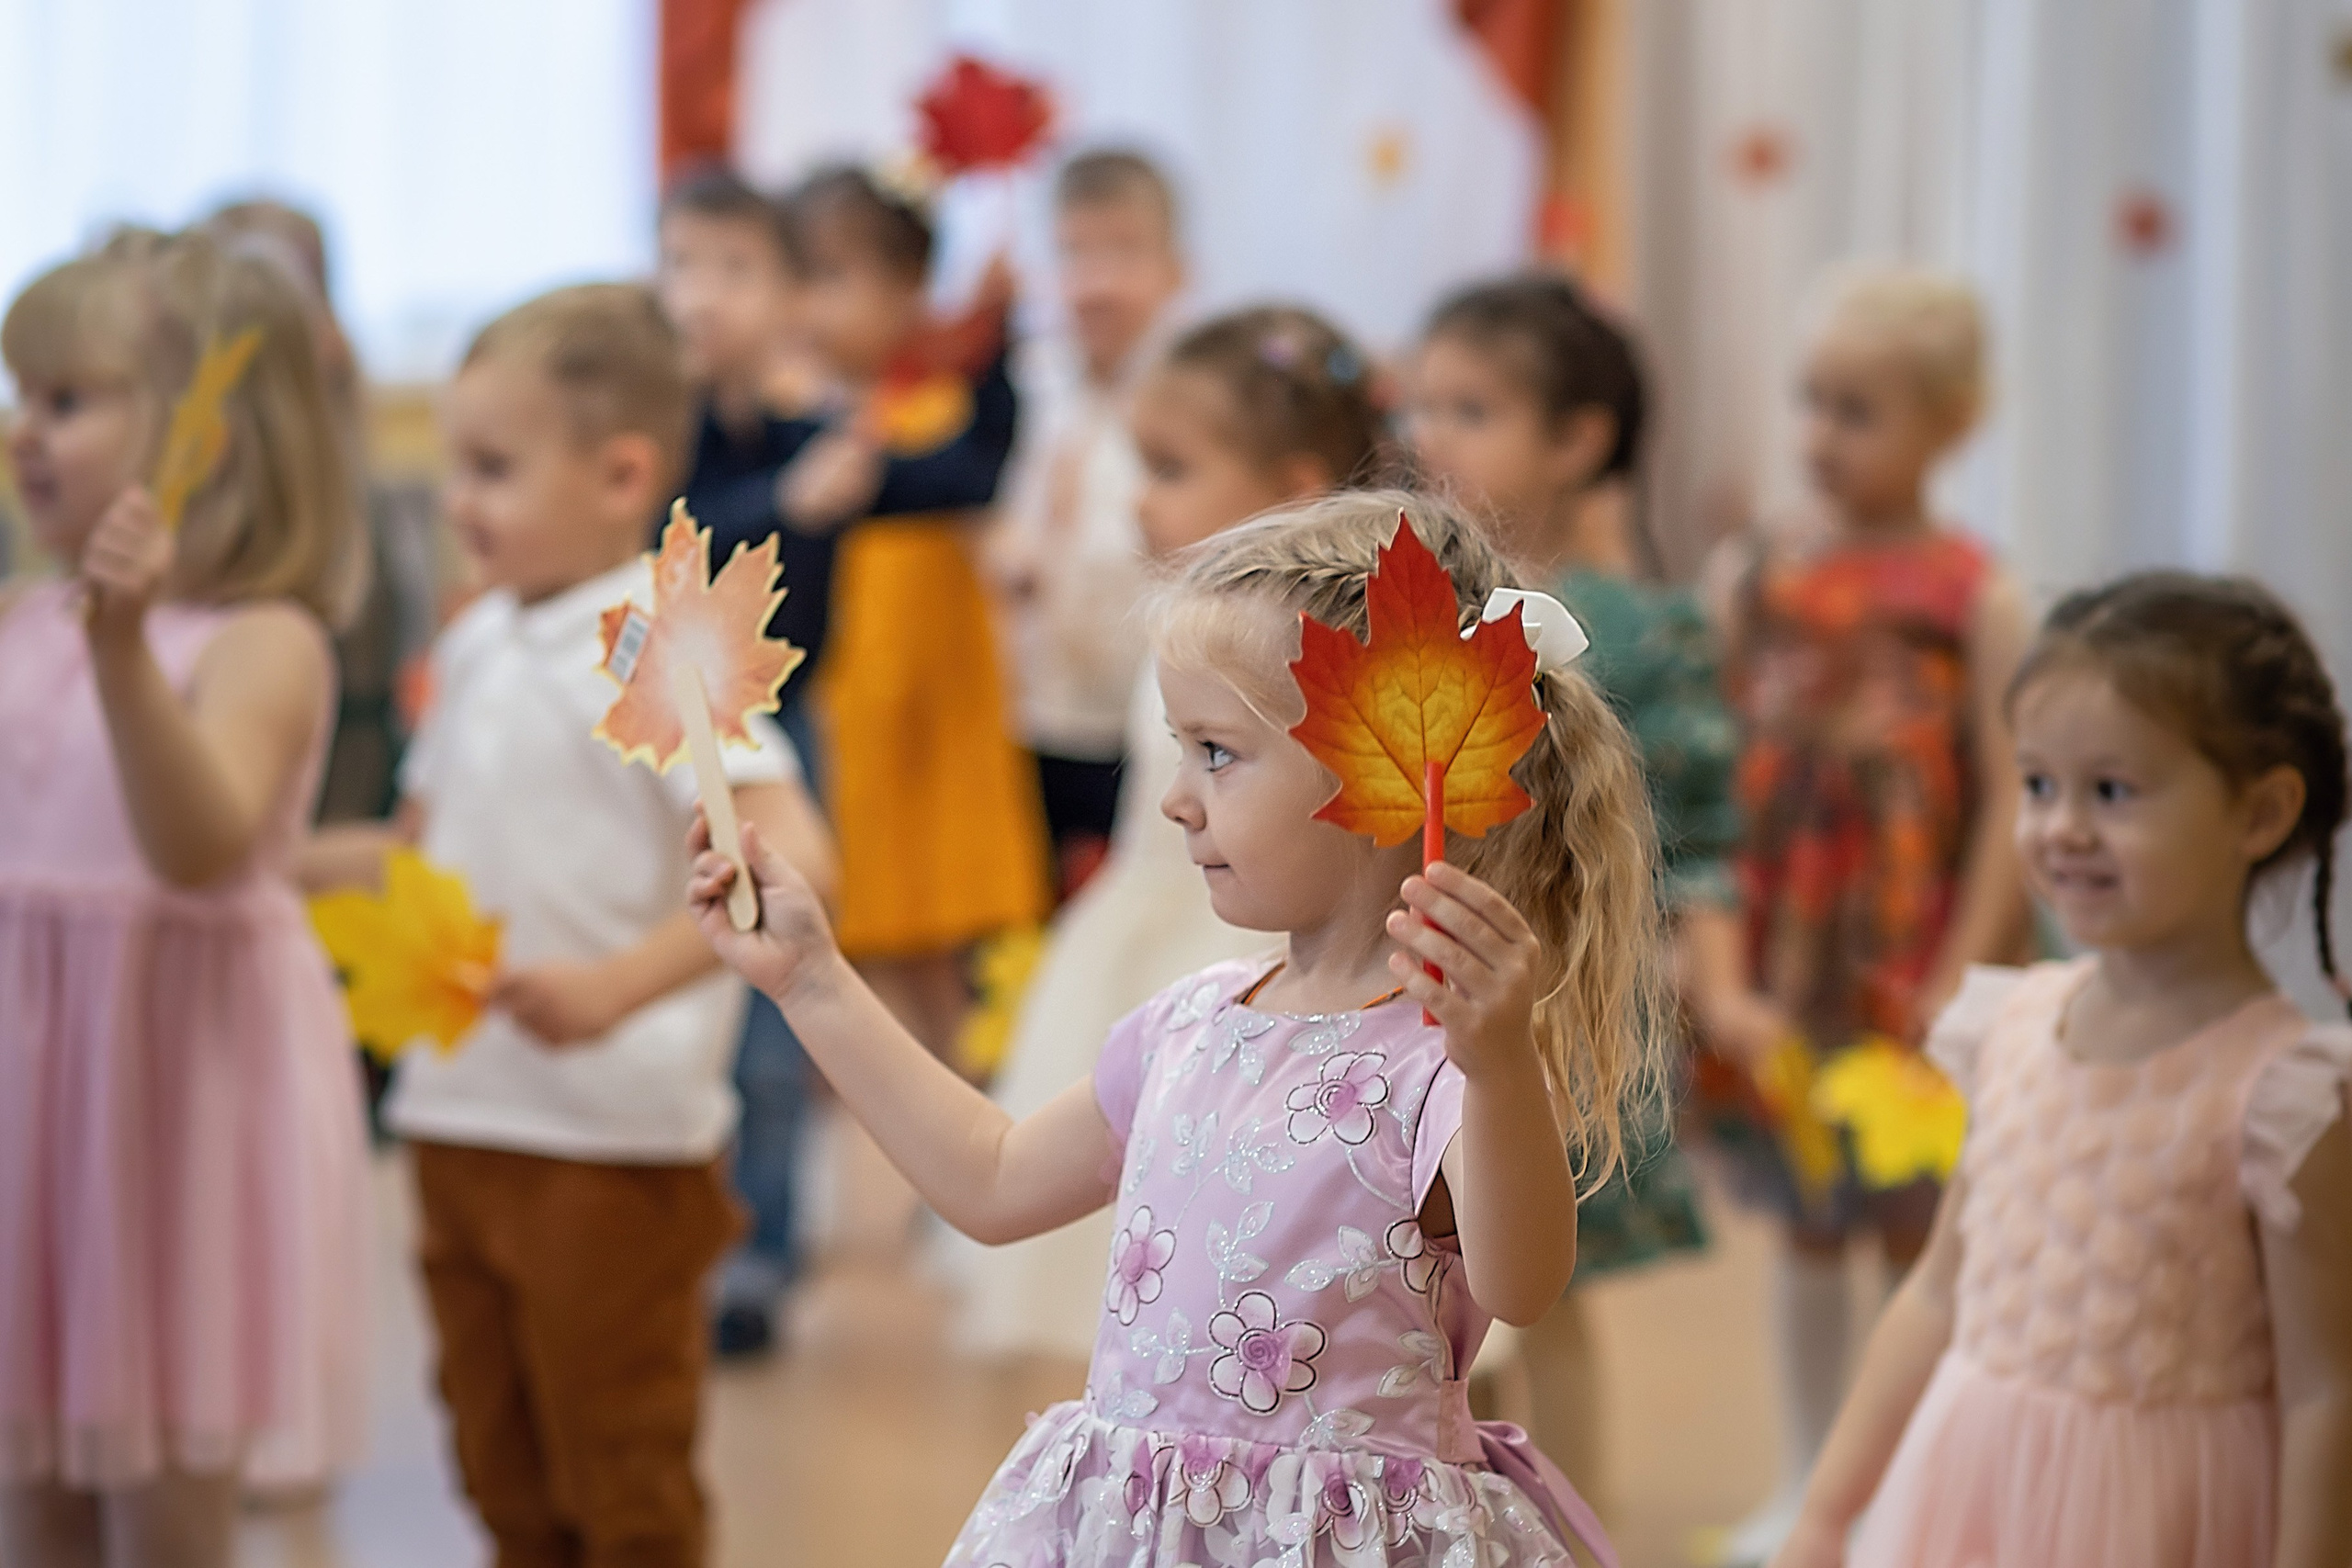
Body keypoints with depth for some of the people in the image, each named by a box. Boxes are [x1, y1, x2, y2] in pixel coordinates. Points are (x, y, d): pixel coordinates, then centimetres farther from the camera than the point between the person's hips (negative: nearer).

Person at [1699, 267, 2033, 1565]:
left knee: (1917, 1234, 6)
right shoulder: (1753, 576, 2)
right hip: (1777, 961, 3)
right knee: (1805, 1227, 13)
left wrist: (1958, 978, -14)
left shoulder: (1974, 601, -8)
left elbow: (2009, 802, -9)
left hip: (1911, 977, -3)